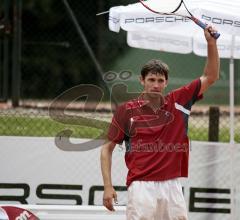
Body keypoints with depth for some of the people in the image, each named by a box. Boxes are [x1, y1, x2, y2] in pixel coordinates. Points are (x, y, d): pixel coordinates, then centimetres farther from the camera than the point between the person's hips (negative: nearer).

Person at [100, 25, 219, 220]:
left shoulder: (178, 103, 9)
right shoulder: (126, 111, 3)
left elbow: (210, 77, 15)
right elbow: (107, 148, 8)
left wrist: (211, 42, 4)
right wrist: (108, 186, 0)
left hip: (172, 186, 3)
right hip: (141, 187, -3)